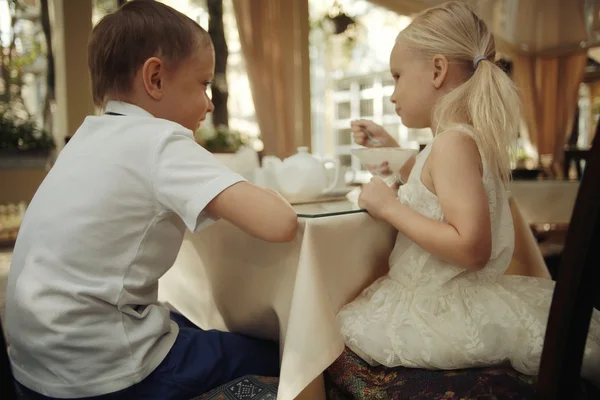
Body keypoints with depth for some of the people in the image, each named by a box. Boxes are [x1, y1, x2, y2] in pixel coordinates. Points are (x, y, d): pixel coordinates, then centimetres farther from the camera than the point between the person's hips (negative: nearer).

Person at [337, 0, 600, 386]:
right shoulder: (468, 137, 8)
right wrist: (390, 147, 22)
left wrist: (389, 207, -25)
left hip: (442, 310, -9)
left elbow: (472, 248, -32)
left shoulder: (453, 141, -24)